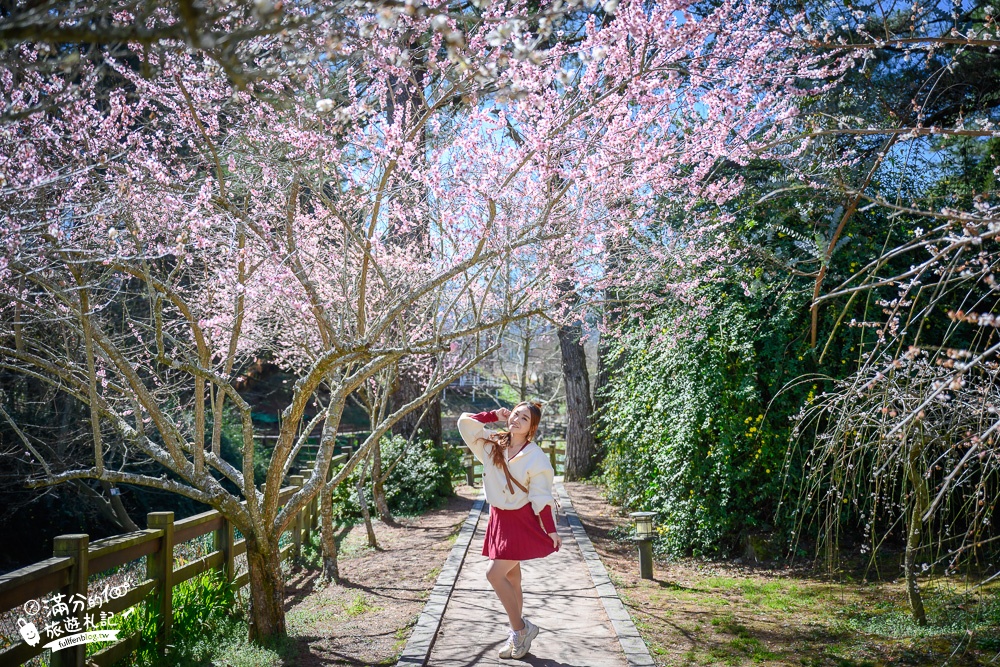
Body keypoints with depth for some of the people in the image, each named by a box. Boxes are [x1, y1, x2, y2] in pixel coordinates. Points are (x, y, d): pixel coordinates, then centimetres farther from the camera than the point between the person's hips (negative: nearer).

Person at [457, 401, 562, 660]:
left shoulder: (536, 457, -14)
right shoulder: (492, 444, -1)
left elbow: (541, 497, -12)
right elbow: (465, 422, -3)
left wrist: (551, 530, -13)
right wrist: (495, 415, -2)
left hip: (523, 522, -6)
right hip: (499, 518, 6)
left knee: (494, 573, -12)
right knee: (510, 578, 13)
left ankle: (520, 630, 5)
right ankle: (518, 633, 26)